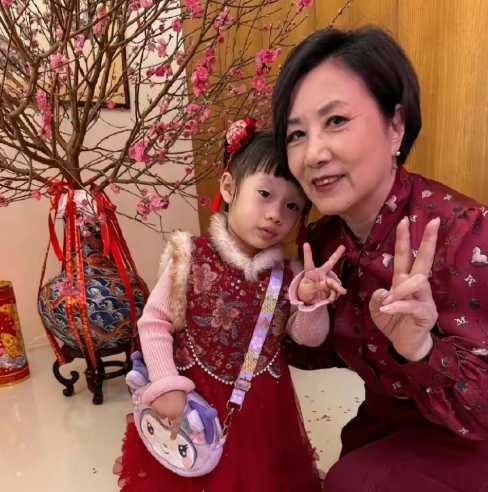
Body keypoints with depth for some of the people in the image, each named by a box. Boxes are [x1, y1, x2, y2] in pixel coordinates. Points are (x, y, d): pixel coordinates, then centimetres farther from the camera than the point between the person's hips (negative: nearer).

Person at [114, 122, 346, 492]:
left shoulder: (287, 274, -10)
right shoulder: (193, 259, -20)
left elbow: (310, 338, -6)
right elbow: (154, 323, -14)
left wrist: (312, 301, -25)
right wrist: (167, 386, -18)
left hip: (263, 407, 3)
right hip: (195, 402, -2)